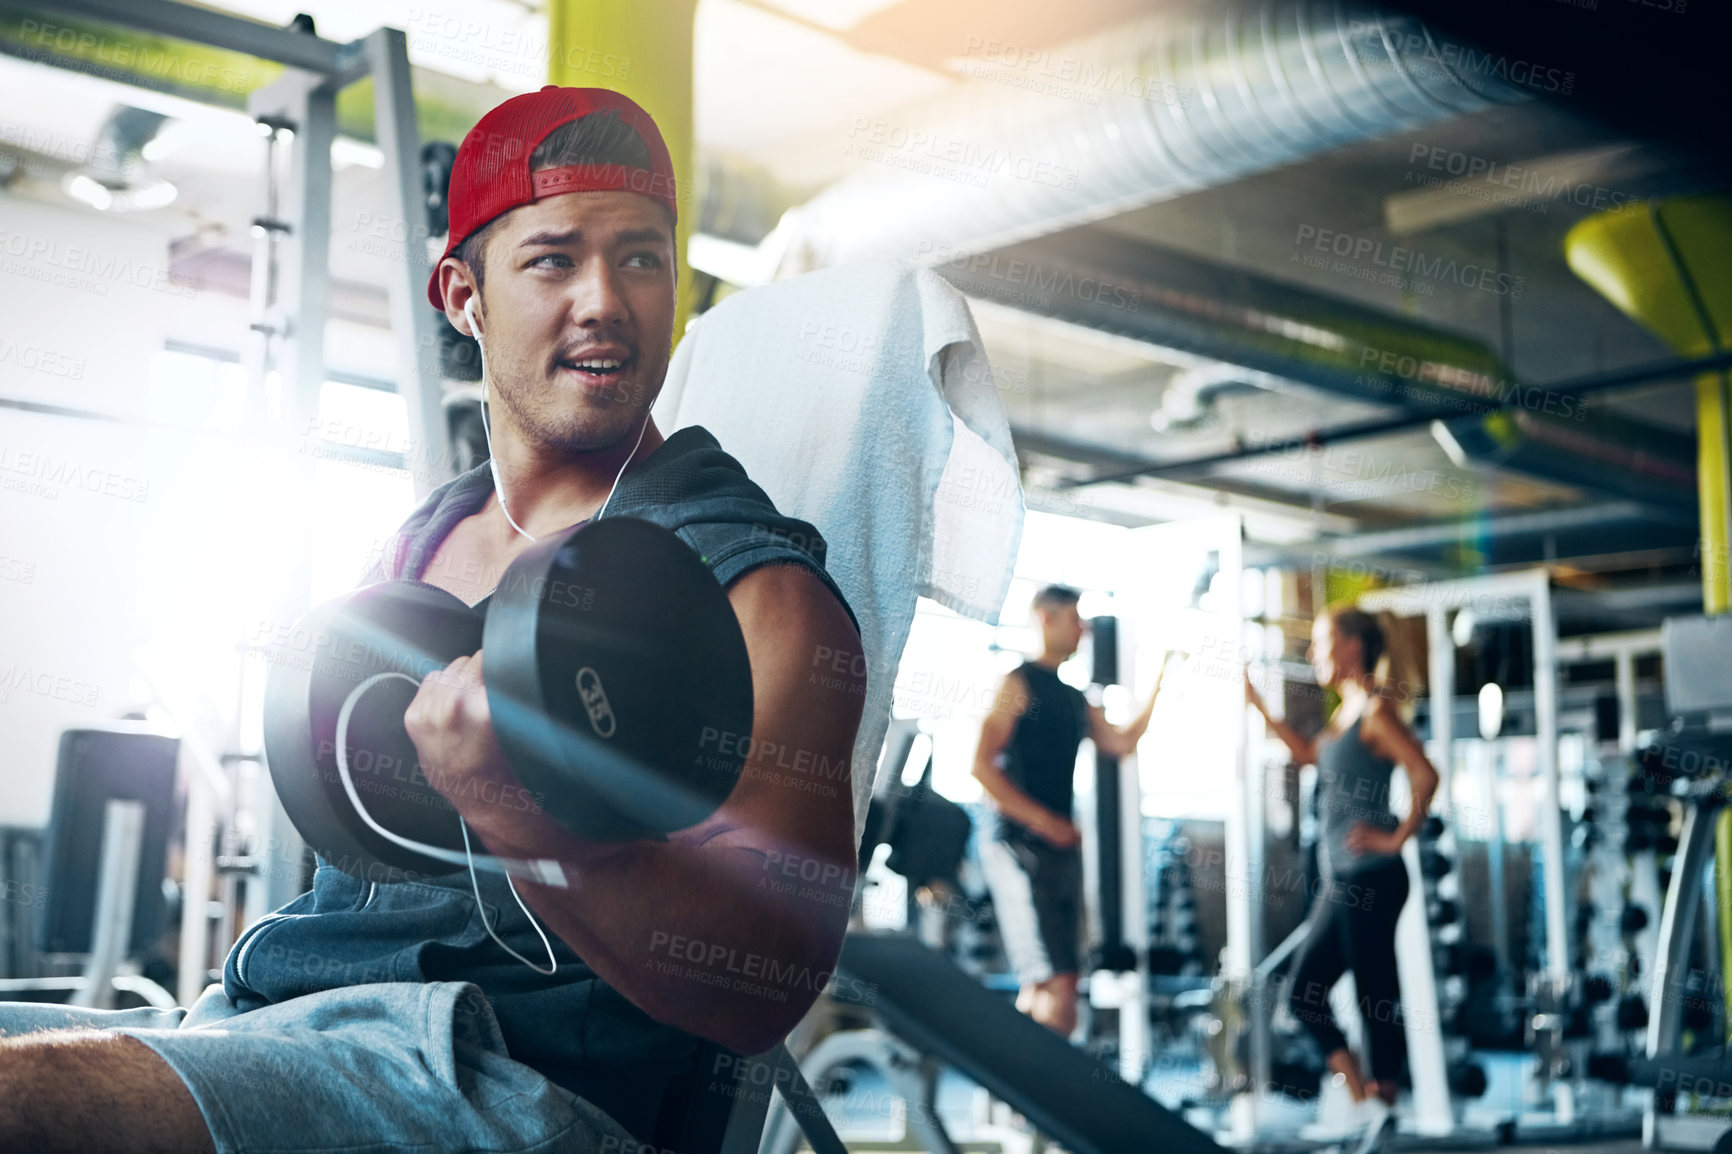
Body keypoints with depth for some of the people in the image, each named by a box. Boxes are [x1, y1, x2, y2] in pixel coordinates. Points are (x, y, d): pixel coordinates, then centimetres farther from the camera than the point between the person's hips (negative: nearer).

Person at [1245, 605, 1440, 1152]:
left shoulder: (1376, 710, -11)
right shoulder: (1347, 712, 16)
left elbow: (1424, 775, -21)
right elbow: (1309, 754, 33)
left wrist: (1397, 838, -16)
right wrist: (1258, 705, 31)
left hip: (1370, 879, -10)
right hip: (1340, 881, 10)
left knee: (1376, 998, -3)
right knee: (1302, 993, 9)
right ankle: (1370, 1103, 12)